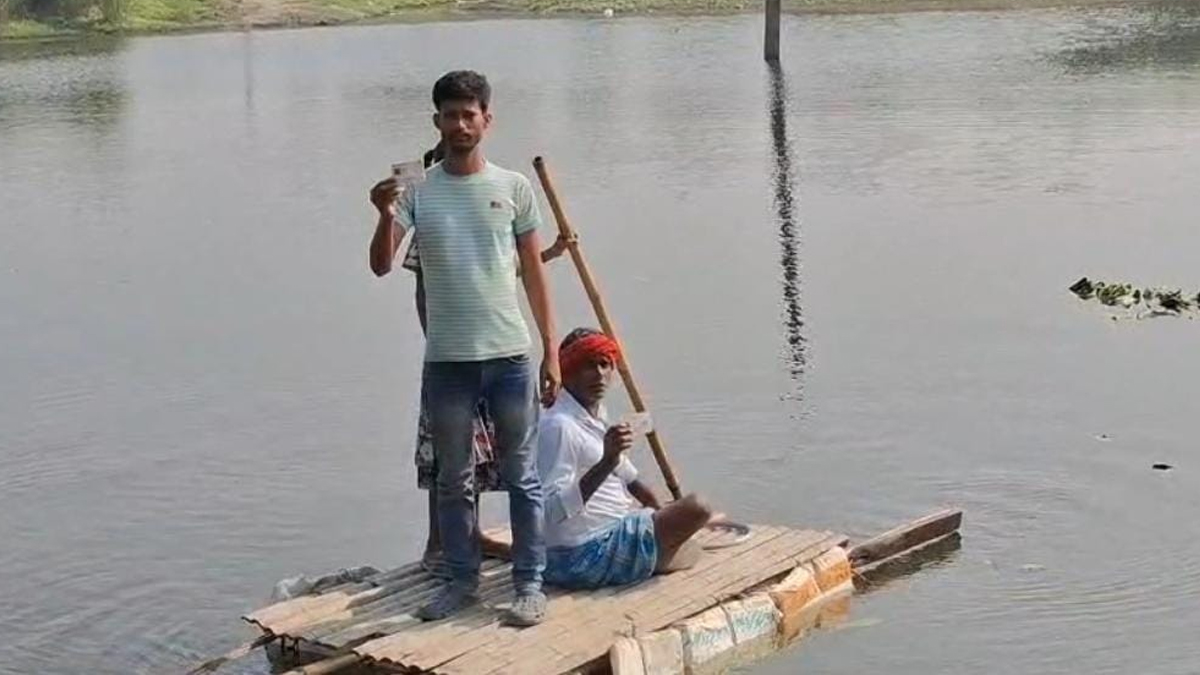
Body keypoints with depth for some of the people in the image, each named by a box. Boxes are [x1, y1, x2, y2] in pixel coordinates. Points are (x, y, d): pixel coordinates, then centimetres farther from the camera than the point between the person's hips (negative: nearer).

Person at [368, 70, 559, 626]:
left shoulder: (512, 188, 1)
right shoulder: (417, 191, 0)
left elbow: (534, 272, 5)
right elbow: (381, 266, -8)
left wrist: (551, 351, 2)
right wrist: (386, 216, -28)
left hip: (509, 356, -1)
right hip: (446, 361, 1)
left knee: (521, 476, 6)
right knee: (452, 479, 12)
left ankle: (530, 584, 15)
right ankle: (461, 580, 25)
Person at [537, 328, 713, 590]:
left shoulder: (596, 415, 10)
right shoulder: (558, 426, -22)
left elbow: (625, 474, 25)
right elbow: (553, 509, -31)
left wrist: (661, 510, 18)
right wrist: (607, 462, -37)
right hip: (582, 556, -11)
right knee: (697, 508, -12)